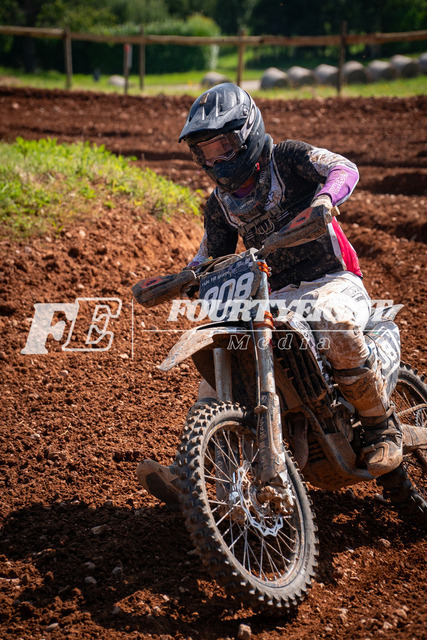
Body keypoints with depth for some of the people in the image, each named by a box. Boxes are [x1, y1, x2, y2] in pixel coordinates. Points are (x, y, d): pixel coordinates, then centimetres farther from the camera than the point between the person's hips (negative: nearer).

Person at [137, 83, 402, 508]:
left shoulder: (286, 158, -4)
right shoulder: (219, 204, 14)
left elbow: (344, 169, -19)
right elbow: (210, 261, 18)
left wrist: (323, 201, -42)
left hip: (333, 281, -6)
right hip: (275, 297, 6)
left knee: (332, 322, -39)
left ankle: (381, 426, -18)